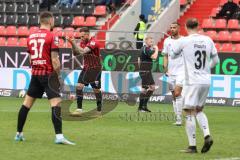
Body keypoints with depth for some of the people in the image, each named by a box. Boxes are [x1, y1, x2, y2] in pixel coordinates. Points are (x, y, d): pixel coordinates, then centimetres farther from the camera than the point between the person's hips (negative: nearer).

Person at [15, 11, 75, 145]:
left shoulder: (31, 37, 10)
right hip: (48, 74, -6)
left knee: (27, 103, 14)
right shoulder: (52, 37, -9)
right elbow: (54, 59, -14)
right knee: (56, 103, -12)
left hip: (35, 74, 7)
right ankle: (59, 136, -25)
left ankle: (19, 134, 20)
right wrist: (58, 76, -6)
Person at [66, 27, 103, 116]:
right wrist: (72, 44, -7)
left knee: (96, 89, -1)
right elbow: (76, 53, 7)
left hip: (95, 69, -7)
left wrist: (74, 43, -27)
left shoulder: (93, 43, -19)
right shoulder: (83, 42, 5)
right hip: (86, 68, 7)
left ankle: (99, 111, 10)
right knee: (79, 86, -7)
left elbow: (83, 51, -31)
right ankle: (79, 109, -7)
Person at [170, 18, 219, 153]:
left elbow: (173, 55, 10)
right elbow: (215, 60, 12)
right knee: (199, 110, 20)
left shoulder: (183, 41, -7)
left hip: (192, 81, -5)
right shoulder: (208, 40, 5)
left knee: (190, 113, -1)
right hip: (206, 81, 5)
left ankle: (192, 146, -3)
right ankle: (207, 135, -1)